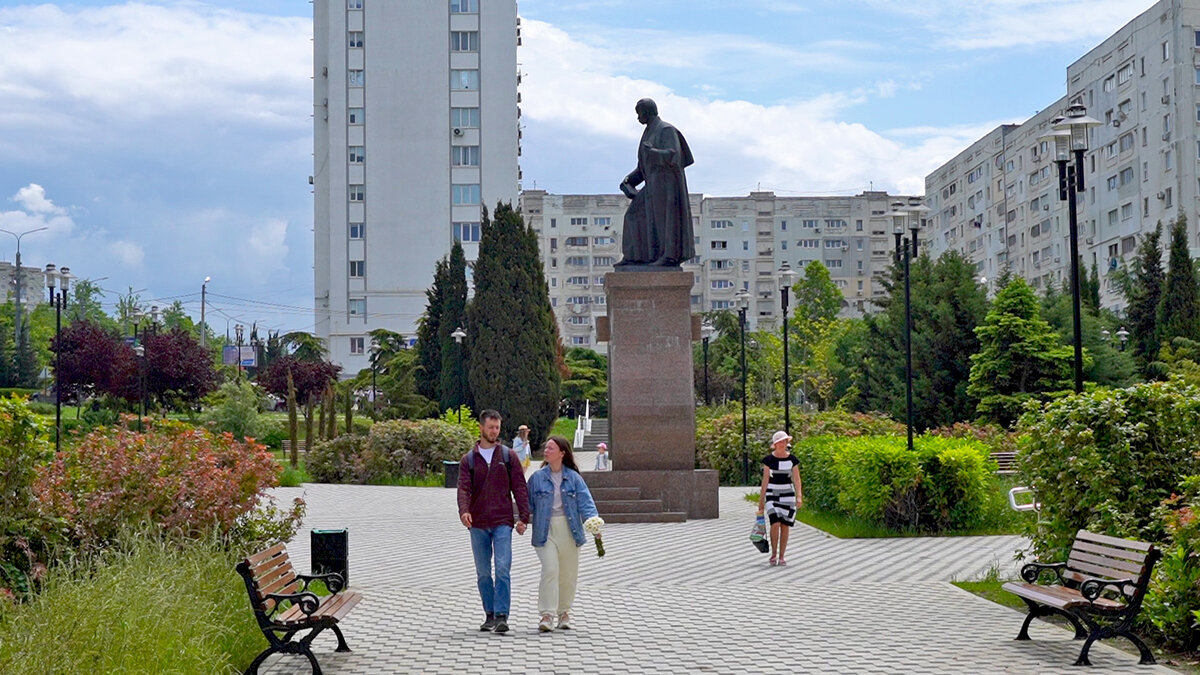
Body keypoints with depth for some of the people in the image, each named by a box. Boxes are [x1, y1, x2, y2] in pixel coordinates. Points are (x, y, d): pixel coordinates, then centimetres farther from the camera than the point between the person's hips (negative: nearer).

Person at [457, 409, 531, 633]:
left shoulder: (508, 456, 6)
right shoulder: (468, 460, 7)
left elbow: (520, 487, 4)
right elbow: (464, 488, -5)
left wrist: (524, 517, -6)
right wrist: (464, 511, -24)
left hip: (502, 522, -2)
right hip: (478, 524, 2)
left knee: (502, 569, -13)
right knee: (483, 573, 8)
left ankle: (501, 616, -13)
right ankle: (490, 615, 18)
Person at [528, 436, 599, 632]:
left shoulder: (573, 477, 2)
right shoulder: (537, 478, 4)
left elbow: (585, 501, -5)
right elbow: (529, 503, 8)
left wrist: (592, 520, -21)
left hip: (569, 529, 1)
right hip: (546, 530, -1)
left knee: (568, 573, 8)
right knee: (550, 570, -15)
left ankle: (564, 612, 24)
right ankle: (547, 615, -14)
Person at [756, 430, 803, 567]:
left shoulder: (792, 459, 2)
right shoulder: (769, 460, -1)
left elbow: (796, 479, 0)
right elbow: (765, 480, 2)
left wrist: (799, 496, -12)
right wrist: (761, 500, 2)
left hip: (788, 494, 2)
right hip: (772, 493, -1)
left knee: (785, 526, 1)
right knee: (775, 524, -16)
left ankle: (781, 557, 11)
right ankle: (773, 554, 2)